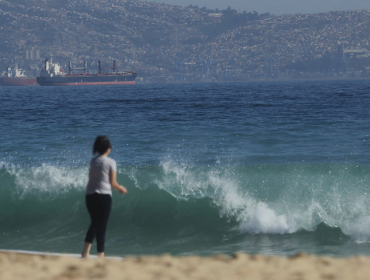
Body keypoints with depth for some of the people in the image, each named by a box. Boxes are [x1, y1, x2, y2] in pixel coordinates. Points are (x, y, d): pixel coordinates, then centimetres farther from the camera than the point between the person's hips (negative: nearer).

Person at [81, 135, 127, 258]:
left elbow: (92, 178, 12)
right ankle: (100, 255, 3)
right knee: (101, 226, 1)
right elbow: (113, 183, -6)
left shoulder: (92, 161, 8)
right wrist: (120, 188, 16)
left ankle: (86, 251, 11)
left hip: (90, 195, 5)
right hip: (104, 195, -5)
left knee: (94, 223, 20)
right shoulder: (110, 162, -6)